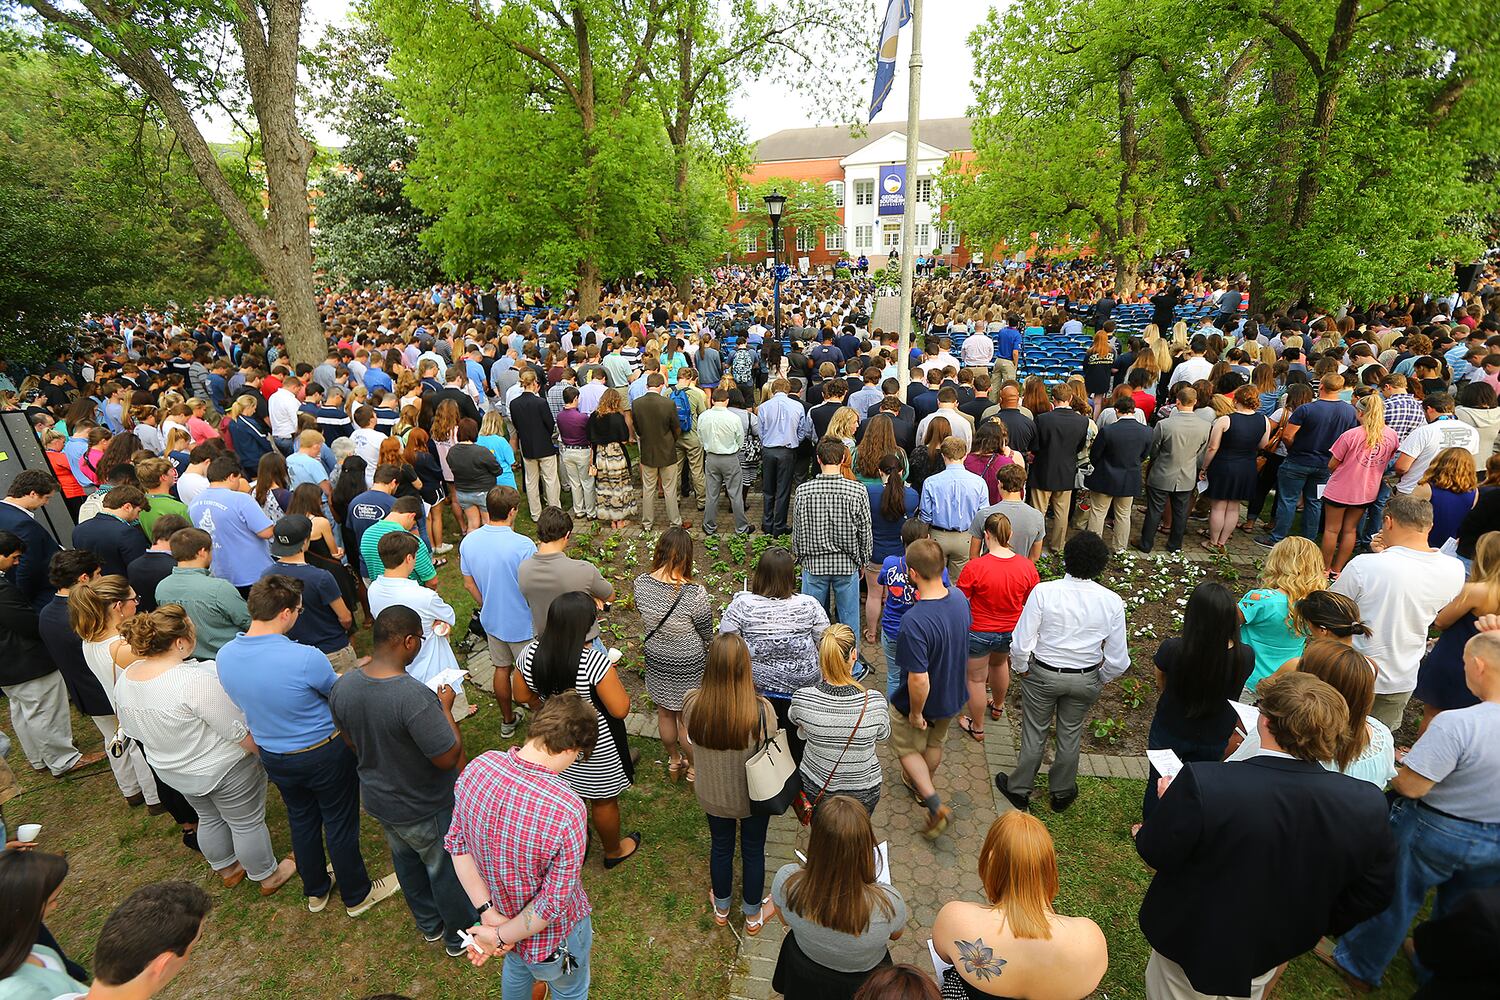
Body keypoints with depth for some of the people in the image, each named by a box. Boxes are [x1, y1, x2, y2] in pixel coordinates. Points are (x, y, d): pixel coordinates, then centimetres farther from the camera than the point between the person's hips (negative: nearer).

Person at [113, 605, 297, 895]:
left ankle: (227, 870, 46)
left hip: (172, 771, 7)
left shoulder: (125, 679, -9)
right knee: (247, 823, 12)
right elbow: (242, 733, -26)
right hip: (224, 770, -7)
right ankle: (268, 877, 30)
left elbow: (133, 730, 7)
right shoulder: (196, 680, -33)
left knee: (209, 818, 27)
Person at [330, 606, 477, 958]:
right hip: (424, 809, -6)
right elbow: (448, 757, -31)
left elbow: (350, 741, 2)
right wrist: (445, 708, -19)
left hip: (377, 798, 7)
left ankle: (428, 923, 54)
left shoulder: (342, 687, -16)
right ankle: (460, 934, 44)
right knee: (445, 869, 20)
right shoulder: (414, 697, -39)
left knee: (405, 860, 30)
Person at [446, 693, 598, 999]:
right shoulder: (567, 810, -40)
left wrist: (488, 911, -10)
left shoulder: (477, 767, -24)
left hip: (499, 908, 5)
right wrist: (501, 937, -13)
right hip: (553, 938, -5)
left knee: (517, 966, 38)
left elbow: (457, 842, -11)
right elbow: (554, 901, -29)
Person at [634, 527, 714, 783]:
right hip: (689, 665, -4)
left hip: (655, 660, 4)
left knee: (664, 713, 25)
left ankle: (673, 761, 49)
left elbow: (643, 616, 0)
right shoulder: (695, 594, -32)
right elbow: (707, 634, -15)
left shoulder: (641, 583, -19)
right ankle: (693, 768, 41)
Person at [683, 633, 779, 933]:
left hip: (712, 795, 2)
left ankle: (721, 908, 54)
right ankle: (753, 915, 49)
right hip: (753, 798, -2)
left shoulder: (692, 704, -28)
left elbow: (691, 745, -7)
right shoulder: (761, 710, -34)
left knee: (721, 846, 28)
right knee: (753, 850, 24)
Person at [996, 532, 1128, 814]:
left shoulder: (1043, 592, -25)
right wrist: (1101, 679, 10)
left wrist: (1022, 668, -2)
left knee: (1034, 733, 17)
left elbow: (1021, 643, -21)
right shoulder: (1112, 602, -17)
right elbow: (1118, 659, -9)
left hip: (1042, 674, -2)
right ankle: (1062, 793, 45)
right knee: (1070, 734, 23)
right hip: (1085, 680, 2)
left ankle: (1019, 789, 37)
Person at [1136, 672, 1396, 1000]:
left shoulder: (1204, 784, -38)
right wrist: (1315, 927, 11)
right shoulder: (1366, 805, -23)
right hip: (1268, 956, 4)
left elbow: (1155, 853, -22)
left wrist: (1172, 806, -3)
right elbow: (1374, 890, -5)